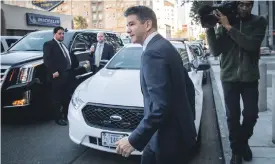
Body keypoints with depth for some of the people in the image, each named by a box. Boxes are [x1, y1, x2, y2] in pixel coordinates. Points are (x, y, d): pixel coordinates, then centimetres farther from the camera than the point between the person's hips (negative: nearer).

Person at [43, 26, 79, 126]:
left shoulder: (64, 45, 23)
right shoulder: (49, 45, -3)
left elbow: (71, 57, 26)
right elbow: (47, 59, -15)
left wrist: (75, 66, 12)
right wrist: (53, 71, -22)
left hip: (69, 74, 8)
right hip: (59, 75, -8)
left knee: (67, 96, 16)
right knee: (57, 98, 0)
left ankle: (66, 114, 29)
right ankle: (58, 118, 9)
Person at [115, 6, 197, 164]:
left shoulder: (153, 52, -23)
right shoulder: (164, 46, 7)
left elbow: (160, 107, -29)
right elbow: (187, 83, 13)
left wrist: (134, 140, -23)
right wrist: (188, 118, 21)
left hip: (170, 137, -9)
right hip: (175, 129, 9)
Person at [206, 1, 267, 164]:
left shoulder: (259, 22, -1)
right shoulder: (225, 23, 1)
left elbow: (252, 45, -19)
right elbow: (216, 51, -6)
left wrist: (229, 27, -22)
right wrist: (209, 28, -17)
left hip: (250, 77, 0)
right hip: (229, 77, 0)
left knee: (251, 114, 6)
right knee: (233, 116, 5)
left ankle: (243, 141, 35)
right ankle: (237, 149, 25)